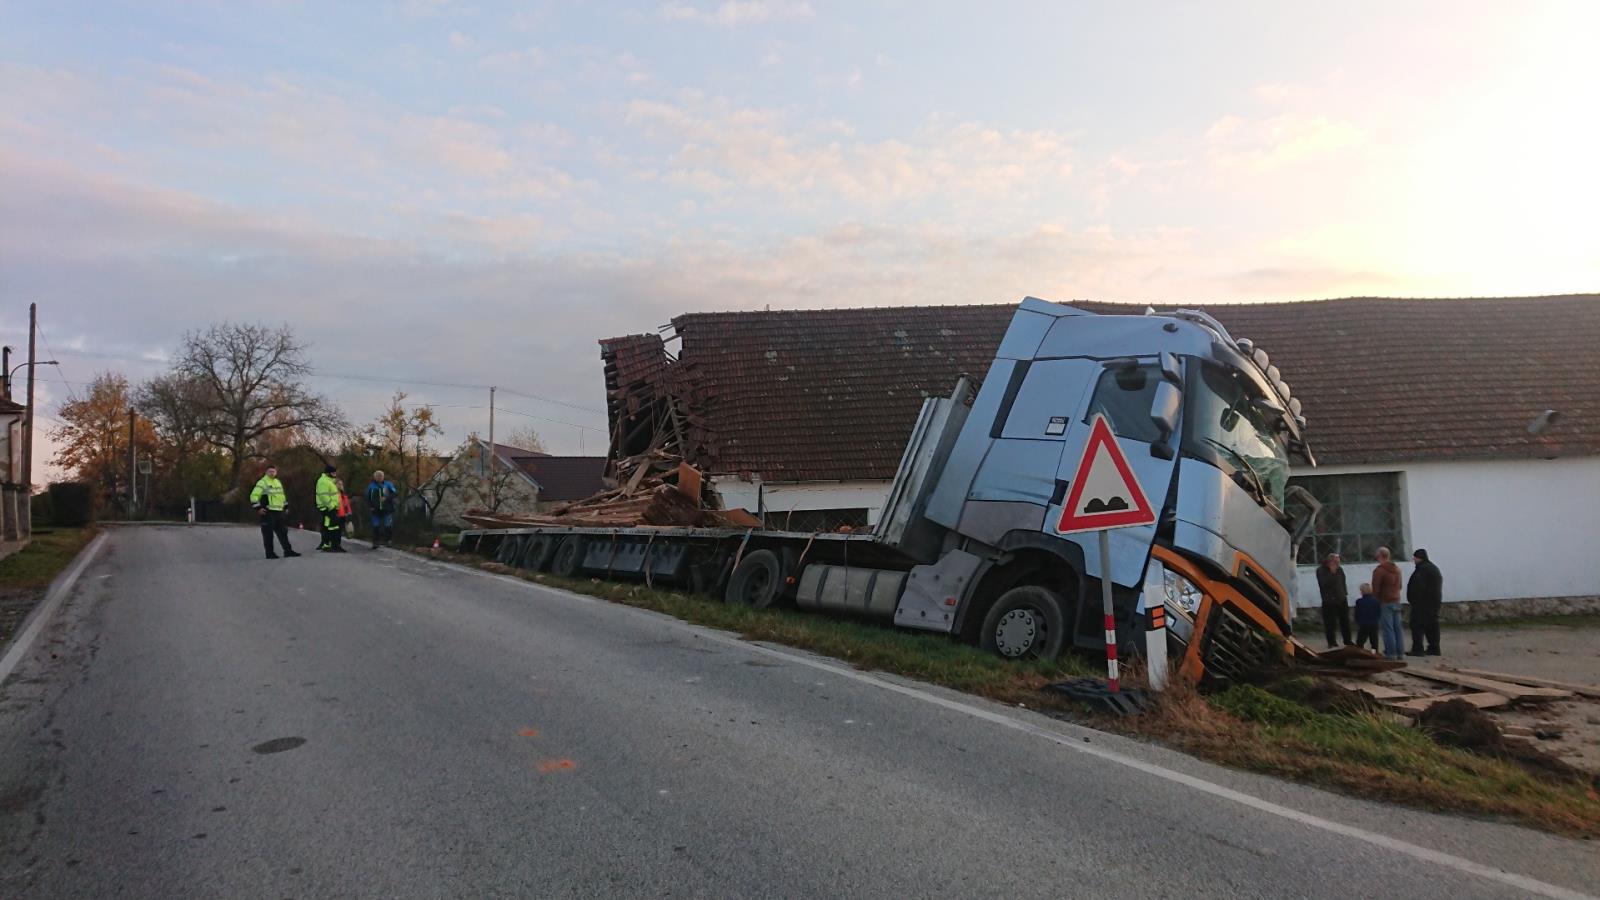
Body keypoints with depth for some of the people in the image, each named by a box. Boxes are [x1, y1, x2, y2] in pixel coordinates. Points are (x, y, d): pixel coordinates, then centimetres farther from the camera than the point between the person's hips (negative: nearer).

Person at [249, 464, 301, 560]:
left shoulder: (278, 482, 17)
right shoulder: (262, 483, -6)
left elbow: (282, 495, 30)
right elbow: (254, 496, -12)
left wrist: (285, 506, 25)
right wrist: (258, 508, -16)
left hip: (278, 512, 7)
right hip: (267, 512, -7)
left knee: (283, 532, 8)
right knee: (268, 533, -3)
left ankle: (288, 551, 11)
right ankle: (270, 553, 2)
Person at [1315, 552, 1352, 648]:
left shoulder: (1339, 570, 10)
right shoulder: (1321, 570, -8)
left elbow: (1343, 583, 19)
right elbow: (1324, 583, -22)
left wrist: (1345, 594, 13)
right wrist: (1332, 573, -23)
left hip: (1342, 600, 6)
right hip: (1329, 601, -6)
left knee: (1345, 622, 10)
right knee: (1330, 623, -3)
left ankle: (1348, 641, 20)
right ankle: (1331, 643, 7)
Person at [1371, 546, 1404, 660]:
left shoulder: (1379, 571, -14)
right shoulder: (1397, 569, 12)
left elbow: (1375, 589, -14)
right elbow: (1399, 586, 19)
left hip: (1385, 603, -7)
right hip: (1396, 601, 7)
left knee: (1387, 629, -4)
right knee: (1397, 628, 11)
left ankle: (1391, 653, -4)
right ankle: (1400, 652, 13)